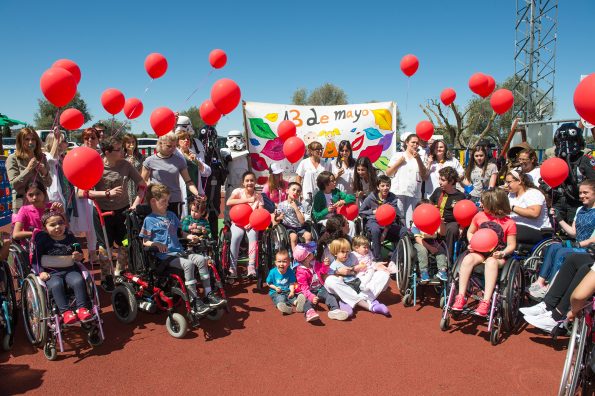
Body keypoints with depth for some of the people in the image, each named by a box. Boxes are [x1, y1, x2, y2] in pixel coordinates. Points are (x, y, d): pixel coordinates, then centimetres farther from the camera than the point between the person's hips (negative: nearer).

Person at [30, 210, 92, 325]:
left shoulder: (70, 237, 10)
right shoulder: (42, 240, 1)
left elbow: (79, 254, 21)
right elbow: (35, 259, 1)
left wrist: (78, 256, -4)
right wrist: (41, 272, -14)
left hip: (70, 270, 2)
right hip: (51, 272, -2)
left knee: (79, 280, -27)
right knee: (56, 285, -33)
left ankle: (81, 308, -21)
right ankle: (65, 311, -30)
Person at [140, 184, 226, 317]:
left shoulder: (171, 215, 21)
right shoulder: (149, 220, 1)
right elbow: (145, 242, -2)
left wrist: (188, 236, 11)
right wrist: (155, 243, -22)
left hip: (179, 252, 7)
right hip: (165, 256, -7)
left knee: (201, 259, -16)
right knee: (188, 264, -30)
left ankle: (209, 294, -13)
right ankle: (194, 301, -26)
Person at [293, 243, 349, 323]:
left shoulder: (315, 263, 3)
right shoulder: (300, 272, -16)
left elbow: (323, 271, 20)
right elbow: (304, 287, -23)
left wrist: (325, 265, -4)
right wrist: (311, 296, -40)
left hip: (320, 288, 6)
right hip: (310, 291, -5)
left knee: (330, 296, -17)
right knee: (308, 300, -34)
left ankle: (335, 310, -38)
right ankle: (309, 312, -62)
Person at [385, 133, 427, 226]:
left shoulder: (420, 158, 15)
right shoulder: (398, 155, 13)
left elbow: (424, 176, 2)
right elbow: (388, 173, 10)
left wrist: (418, 159, -3)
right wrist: (398, 163, -1)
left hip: (414, 194, 1)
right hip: (398, 193, -1)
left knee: (411, 222, -4)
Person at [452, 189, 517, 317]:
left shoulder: (509, 223, -4)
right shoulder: (479, 216, 7)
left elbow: (511, 245, -2)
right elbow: (470, 232, 19)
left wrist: (502, 253, -22)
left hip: (497, 255, -3)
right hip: (480, 251, 3)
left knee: (491, 262, -39)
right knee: (467, 259, -30)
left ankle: (486, 301, -40)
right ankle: (461, 297, -29)